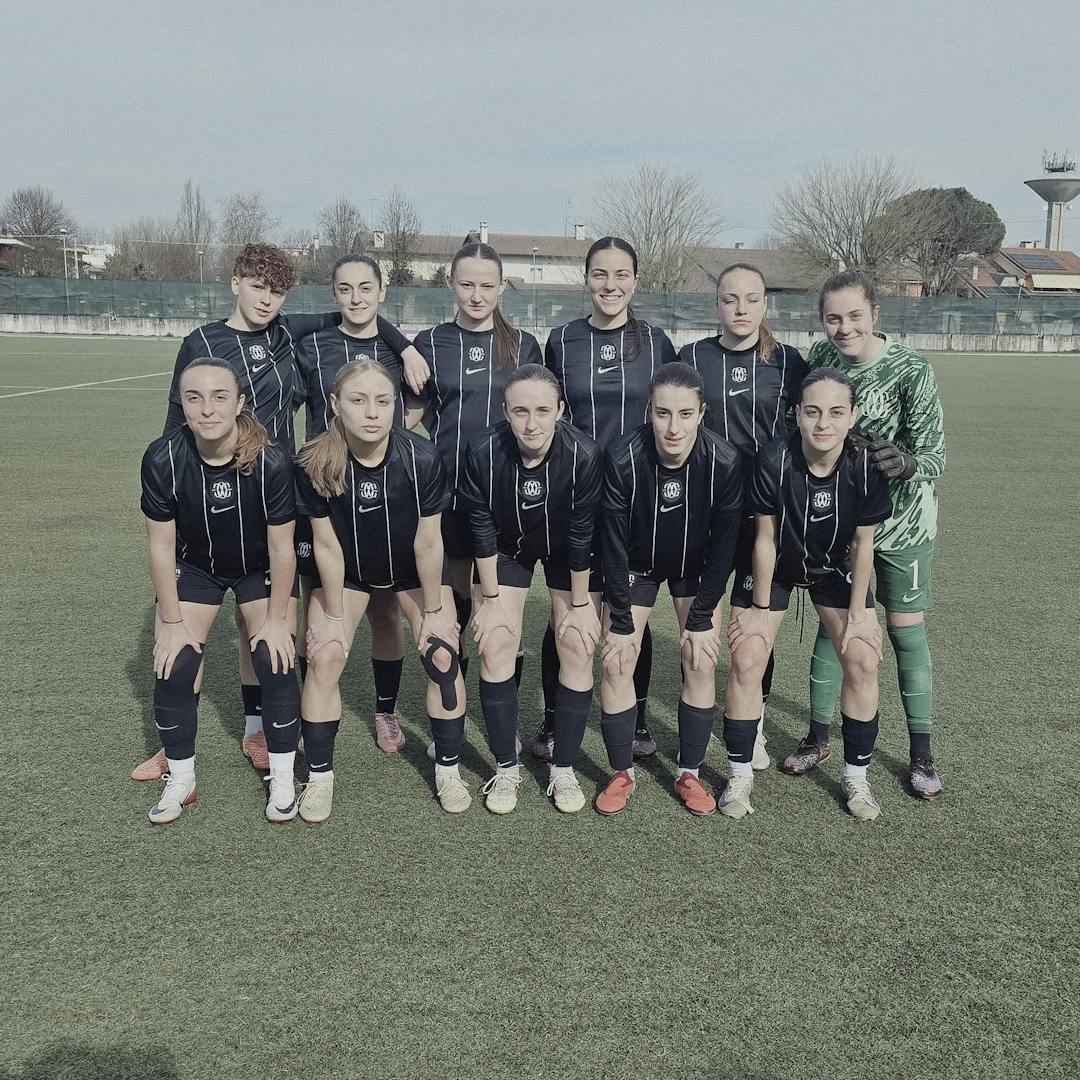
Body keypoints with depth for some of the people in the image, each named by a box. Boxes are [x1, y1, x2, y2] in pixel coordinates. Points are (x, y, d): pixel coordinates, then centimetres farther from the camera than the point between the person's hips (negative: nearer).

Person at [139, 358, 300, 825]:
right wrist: (172, 622, -11)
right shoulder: (163, 459, -28)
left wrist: (276, 618, -13)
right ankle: (180, 781, 17)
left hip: (260, 568, -1)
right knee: (173, 669, -5)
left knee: (275, 663, -9)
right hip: (193, 566, 2)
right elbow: (161, 547, -16)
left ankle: (283, 781, 11)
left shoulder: (271, 462, -32)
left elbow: (281, 549, -20)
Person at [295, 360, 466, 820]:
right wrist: (334, 615, -10)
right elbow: (326, 544, -18)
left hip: (413, 569, 0)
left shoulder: (422, 458, -31)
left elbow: (427, 543, -20)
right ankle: (319, 777, 8)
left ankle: (448, 769, 11)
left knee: (443, 655, -9)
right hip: (346, 570, 0)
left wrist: (433, 611, -10)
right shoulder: (314, 463, -29)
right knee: (324, 658, -11)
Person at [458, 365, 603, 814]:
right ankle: (506, 769, 9)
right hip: (507, 547, 1)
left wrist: (581, 603, -13)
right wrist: (490, 599, -11)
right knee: (495, 647, -5)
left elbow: (581, 534, -22)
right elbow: (482, 528, -17)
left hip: (567, 552, -1)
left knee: (578, 648, -6)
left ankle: (564, 770, 9)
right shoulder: (484, 451, -29)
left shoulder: (583, 455, -33)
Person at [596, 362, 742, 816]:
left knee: (701, 661, -6)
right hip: (636, 565, 0)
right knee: (616, 662, -6)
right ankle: (622, 773, 11)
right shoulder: (622, 457, -31)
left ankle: (689, 774, 11)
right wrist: (622, 621, -17)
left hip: (697, 568, 1)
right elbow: (613, 542, -21)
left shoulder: (724, 462, -29)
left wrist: (701, 618, -14)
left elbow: (724, 544, -17)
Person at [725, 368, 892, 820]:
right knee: (746, 659, -9)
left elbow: (863, 543, -14)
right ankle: (740, 777, 8)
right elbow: (766, 538, -19)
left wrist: (858, 613, -8)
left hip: (835, 569, 2)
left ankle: (856, 777, 12)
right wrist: (761, 608, -11)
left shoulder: (866, 464, -26)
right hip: (776, 566, -1)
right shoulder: (773, 460, -30)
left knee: (863, 659, -8)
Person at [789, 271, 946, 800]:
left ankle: (921, 753, 17)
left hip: (901, 522, -3)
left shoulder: (911, 370, -19)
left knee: (907, 632, 3)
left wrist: (909, 464, -43)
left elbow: (934, 453, -21)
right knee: (832, 626, 9)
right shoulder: (819, 357, -6)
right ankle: (817, 738, 23)